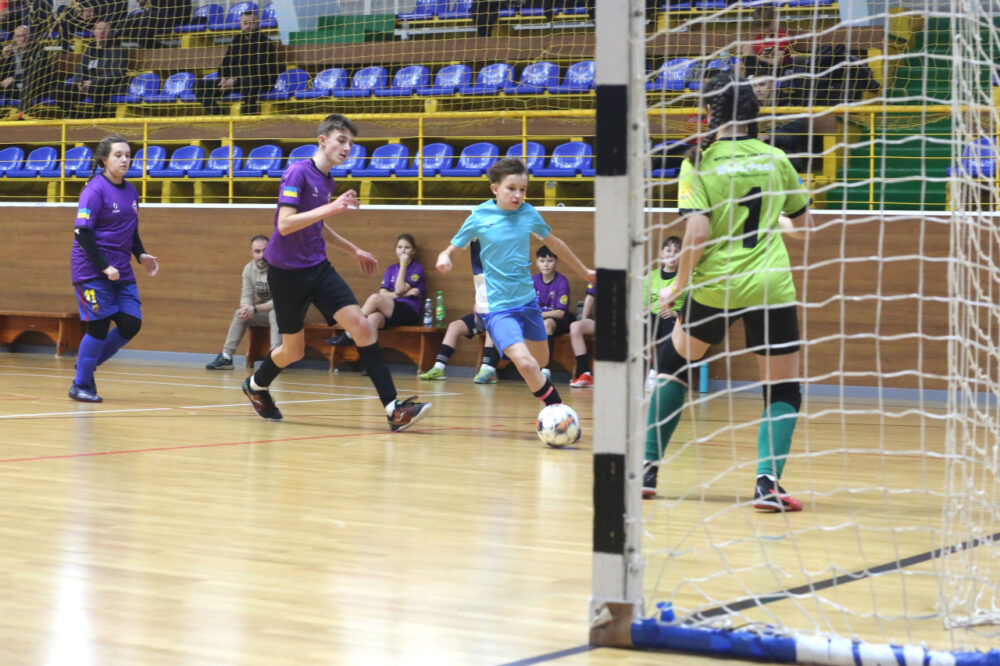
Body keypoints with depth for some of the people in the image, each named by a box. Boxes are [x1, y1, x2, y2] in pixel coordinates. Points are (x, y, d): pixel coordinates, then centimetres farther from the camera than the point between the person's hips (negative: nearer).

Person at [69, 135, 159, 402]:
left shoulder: (131, 191, 11)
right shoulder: (95, 189, -11)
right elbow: (82, 233, -15)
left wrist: (141, 254, 5)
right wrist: (104, 267, -20)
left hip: (121, 271, 7)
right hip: (92, 270, -7)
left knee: (131, 324, 0)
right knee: (99, 327, -7)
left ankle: (87, 362, 21)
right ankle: (81, 385, 10)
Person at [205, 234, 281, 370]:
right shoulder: (249, 268, -2)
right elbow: (246, 295, 0)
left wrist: (255, 309, -30)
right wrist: (246, 307, -25)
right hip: (264, 309, 7)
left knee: (275, 313, -36)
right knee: (240, 314, -11)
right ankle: (226, 357, -11)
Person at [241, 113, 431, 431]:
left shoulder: (327, 181, 10)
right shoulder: (298, 172, -14)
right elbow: (285, 225, -24)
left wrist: (354, 250, 29)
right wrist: (330, 208, -32)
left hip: (318, 268, 6)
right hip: (286, 271, -6)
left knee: (361, 326, -12)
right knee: (293, 350, 6)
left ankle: (393, 409, -19)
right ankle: (255, 385, 39)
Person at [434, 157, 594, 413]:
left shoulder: (528, 213, 1)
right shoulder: (480, 217, -9)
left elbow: (555, 243, 17)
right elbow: (451, 248, -1)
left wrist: (584, 271, 28)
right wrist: (444, 258, -26)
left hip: (528, 300, 5)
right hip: (498, 307, -5)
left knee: (541, 361, 14)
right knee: (525, 363, -22)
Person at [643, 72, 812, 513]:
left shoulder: (699, 162, -3)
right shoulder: (775, 159, 6)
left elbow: (698, 233, -13)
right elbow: (803, 225, 16)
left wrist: (678, 287, -2)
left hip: (714, 287, 0)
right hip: (771, 287, 1)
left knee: (673, 364, 22)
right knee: (784, 389, 11)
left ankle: (647, 470, 21)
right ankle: (767, 479, -10)